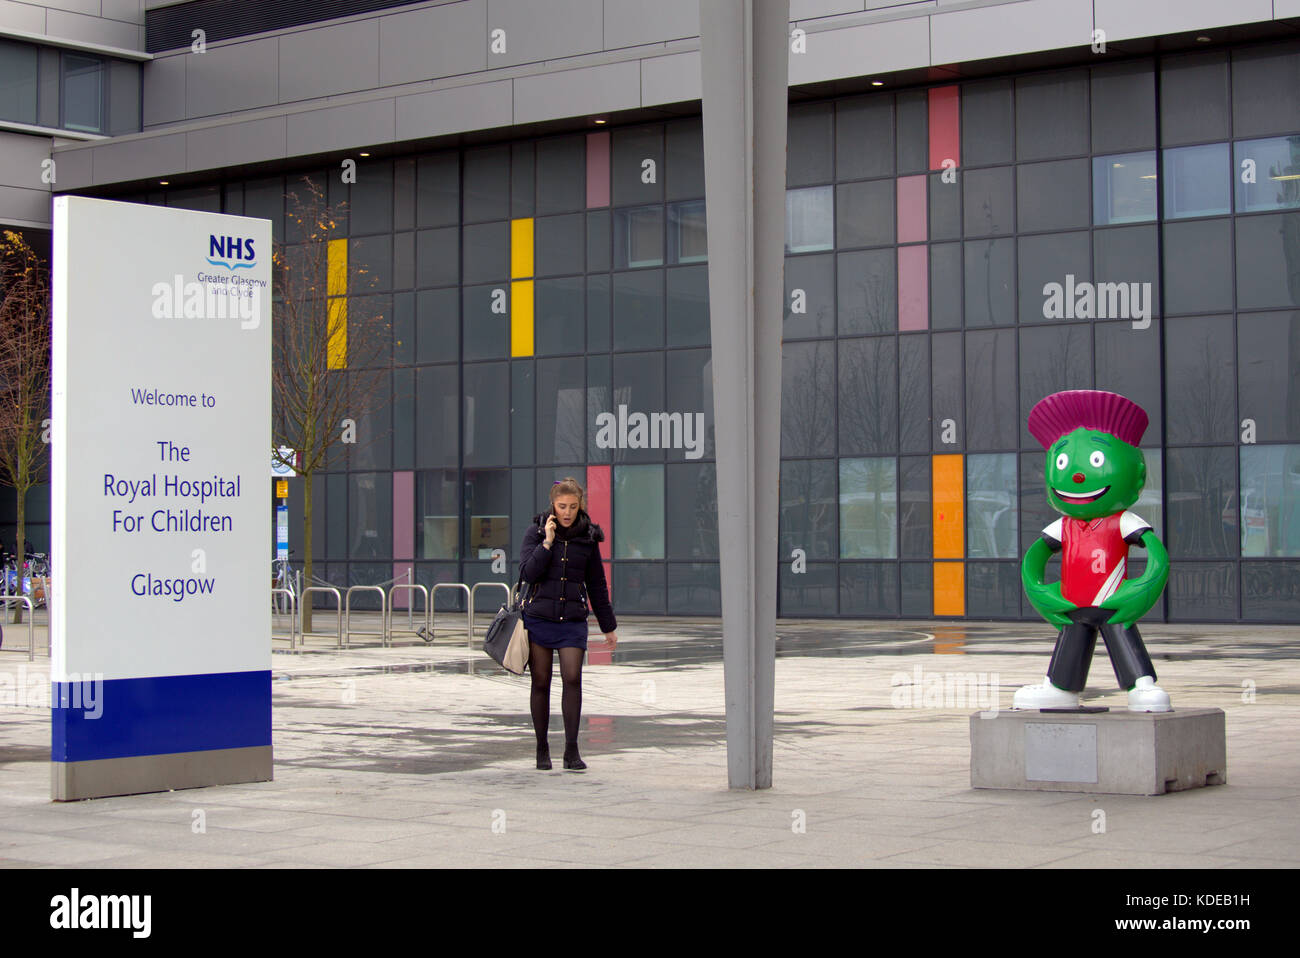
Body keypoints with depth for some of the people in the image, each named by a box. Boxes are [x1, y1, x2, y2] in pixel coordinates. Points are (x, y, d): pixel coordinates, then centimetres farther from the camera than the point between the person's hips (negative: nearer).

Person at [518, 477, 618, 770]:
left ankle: (571, 749, -8)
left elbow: (596, 585, 13)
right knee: (541, 682, 4)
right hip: (538, 616, 0)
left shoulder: (588, 537, 5)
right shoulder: (536, 532, 0)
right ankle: (542, 748, 16)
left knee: (572, 678, -13)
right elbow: (527, 573, -10)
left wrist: (608, 626, 17)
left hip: (572, 620, 1)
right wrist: (548, 543, -18)